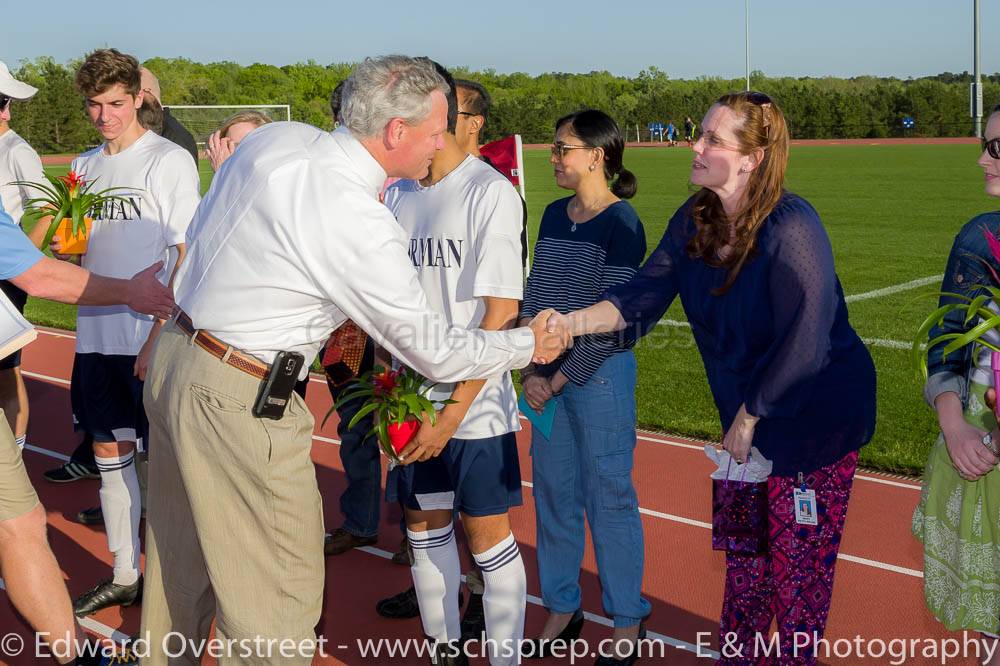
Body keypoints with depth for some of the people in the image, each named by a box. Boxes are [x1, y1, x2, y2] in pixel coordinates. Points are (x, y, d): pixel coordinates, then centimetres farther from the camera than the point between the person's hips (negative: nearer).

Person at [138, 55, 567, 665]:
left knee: (180, 561, 25)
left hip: (176, 360, 9)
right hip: (239, 401, -9)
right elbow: (435, 353, -13)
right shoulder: (360, 224, -23)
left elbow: (199, 231, 15)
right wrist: (529, 344, 2)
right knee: (276, 595, 4)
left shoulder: (276, 138, 0)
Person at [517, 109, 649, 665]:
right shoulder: (555, 215, 10)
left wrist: (560, 379, -13)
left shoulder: (622, 224, -11)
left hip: (600, 374, -7)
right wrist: (531, 371, -1)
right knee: (554, 493, 12)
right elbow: (534, 296, 9)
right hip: (548, 376, 7)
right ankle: (563, 610, 27)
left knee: (609, 498, 2)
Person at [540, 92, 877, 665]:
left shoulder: (791, 228, -26)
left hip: (818, 414, -7)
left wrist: (749, 416, -15)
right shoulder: (694, 221, -3)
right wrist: (572, 322, -22)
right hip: (748, 413, 7)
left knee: (798, 555, 6)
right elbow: (643, 297, -5)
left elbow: (805, 342, -25)